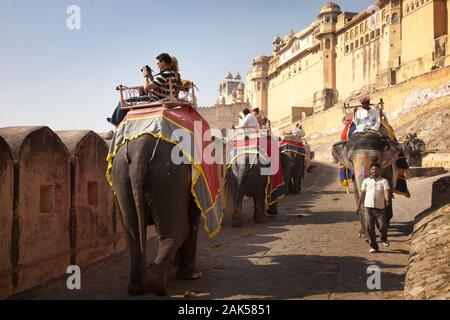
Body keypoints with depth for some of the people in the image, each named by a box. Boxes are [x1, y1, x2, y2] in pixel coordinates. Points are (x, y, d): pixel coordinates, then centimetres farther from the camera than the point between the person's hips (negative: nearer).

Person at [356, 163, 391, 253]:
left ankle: (384, 239, 25)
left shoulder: (384, 181, 7)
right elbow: (362, 194, 15)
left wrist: (387, 200, -30)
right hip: (368, 207, 2)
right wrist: (359, 205, 12)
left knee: (383, 226, -8)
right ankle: (373, 246, 14)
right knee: (369, 228, 2)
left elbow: (386, 191, -9)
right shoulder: (366, 181, 13)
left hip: (380, 208, -2)